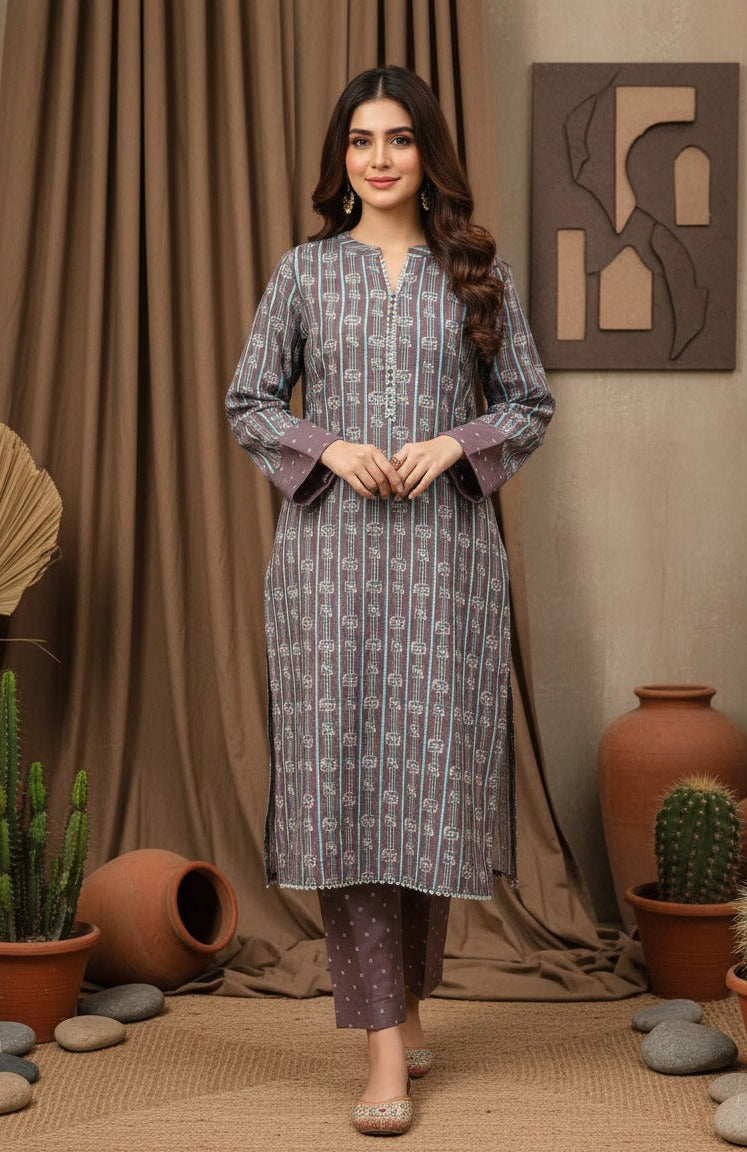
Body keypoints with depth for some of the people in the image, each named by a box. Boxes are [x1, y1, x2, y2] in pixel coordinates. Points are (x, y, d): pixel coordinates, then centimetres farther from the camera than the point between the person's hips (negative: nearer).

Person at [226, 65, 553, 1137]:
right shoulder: (304, 271, 8)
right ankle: (386, 1044, -1)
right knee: (342, 777, -6)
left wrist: (456, 442, -8)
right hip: (329, 549, 0)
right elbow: (247, 402, 10)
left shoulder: (478, 271, 8)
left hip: (445, 548, 1)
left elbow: (530, 402, 10)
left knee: (434, 775, 2)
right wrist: (327, 446, -8)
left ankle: (411, 997, 24)